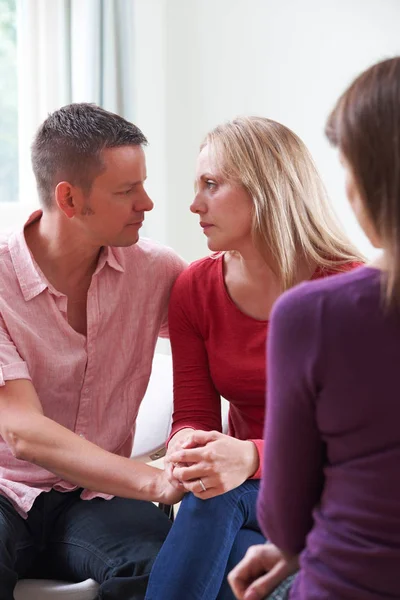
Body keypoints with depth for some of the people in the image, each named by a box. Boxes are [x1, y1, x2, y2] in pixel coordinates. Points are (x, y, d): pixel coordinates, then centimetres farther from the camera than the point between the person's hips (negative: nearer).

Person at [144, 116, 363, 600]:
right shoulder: (196, 287, 1)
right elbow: (193, 413, 0)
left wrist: (252, 457, -33)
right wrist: (187, 443, -26)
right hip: (245, 489, 4)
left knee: (217, 501, -31)